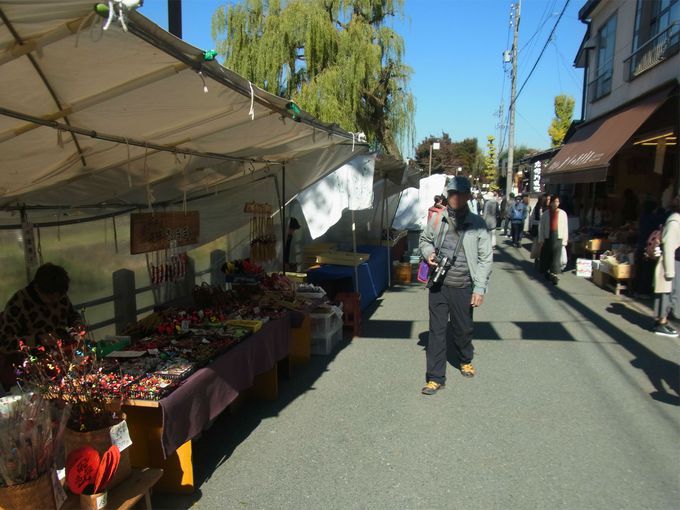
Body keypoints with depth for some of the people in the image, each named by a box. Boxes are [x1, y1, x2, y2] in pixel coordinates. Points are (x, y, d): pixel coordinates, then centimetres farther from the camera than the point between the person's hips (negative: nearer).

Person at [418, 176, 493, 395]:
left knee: (463, 328, 15)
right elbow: (424, 240, 19)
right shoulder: (437, 219, 1)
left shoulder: (477, 224, -5)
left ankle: (466, 360, 46)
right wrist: (428, 252, -4)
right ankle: (435, 378, 14)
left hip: (463, 287, -1)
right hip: (438, 285, 1)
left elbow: (485, 258, -4)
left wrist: (480, 288, -9)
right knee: (437, 330, 4)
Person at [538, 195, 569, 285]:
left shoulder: (562, 214, 2)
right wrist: (541, 240, 1)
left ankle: (554, 275, -7)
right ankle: (547, 272, 30)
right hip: (547, 238, 2)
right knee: (546, 256, 11)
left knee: (556, 257, -7)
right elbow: (541, 227, 5)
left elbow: (565, 228, 3)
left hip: (558, 238, -1)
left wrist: (564, 240, 0)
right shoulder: (546, 214, 3)